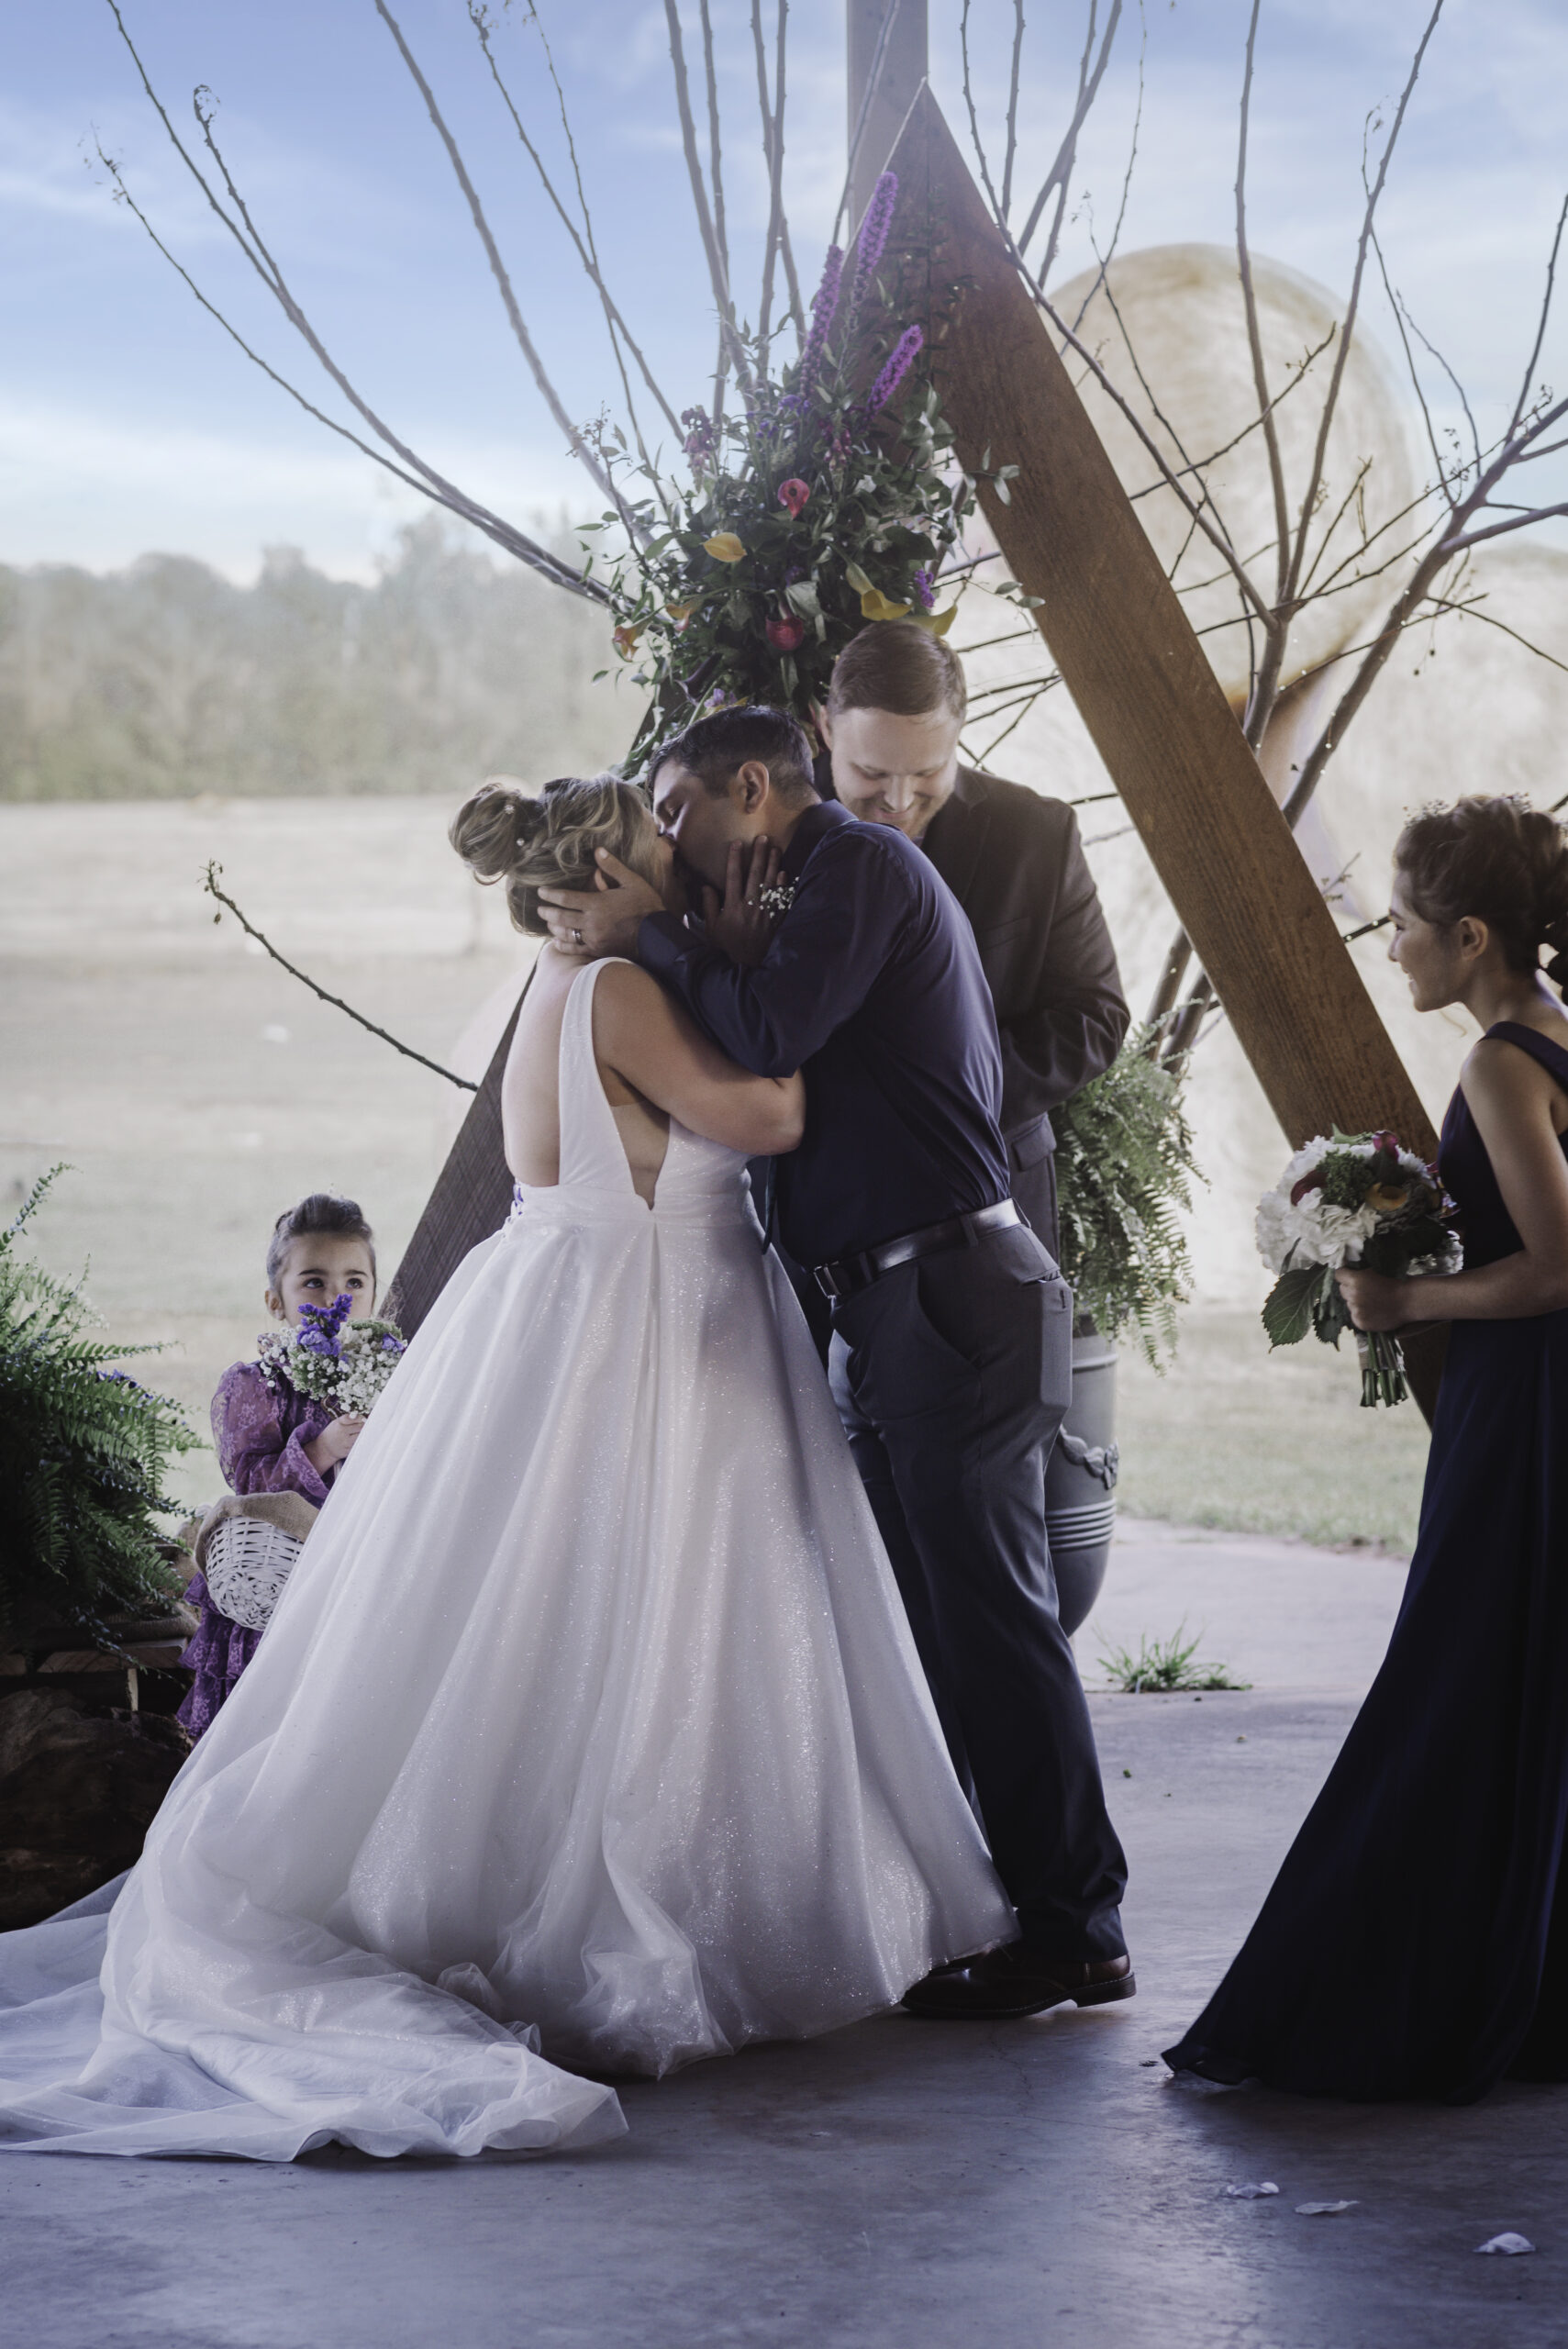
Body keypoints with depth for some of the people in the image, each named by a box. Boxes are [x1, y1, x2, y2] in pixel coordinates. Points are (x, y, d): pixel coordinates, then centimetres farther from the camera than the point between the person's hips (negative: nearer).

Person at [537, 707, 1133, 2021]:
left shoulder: (859, 864, -7)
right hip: (909, 1306, 10)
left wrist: (651, 934, -7)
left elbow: (770, 1038, -19)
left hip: (951, 1301, -10)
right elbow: (787, 1063, 19)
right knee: (934, 1613, 12)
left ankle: (1072, 1931, -3)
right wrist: (731, 949, 6)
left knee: (990, 1612, -7)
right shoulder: (848, 879, 23)